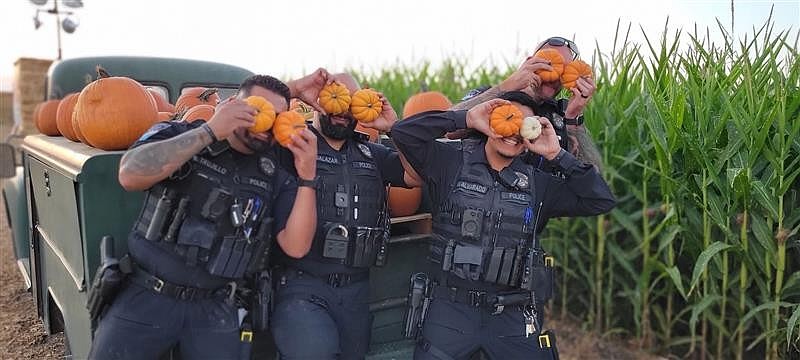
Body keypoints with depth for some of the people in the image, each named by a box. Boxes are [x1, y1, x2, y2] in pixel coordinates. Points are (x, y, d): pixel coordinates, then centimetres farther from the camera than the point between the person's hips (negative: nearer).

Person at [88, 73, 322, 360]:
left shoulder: (275, 175, 2)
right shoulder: (178, 135, -3)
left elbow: (296, 247, -7)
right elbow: (130, 175, -22)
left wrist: (307, 177, -16)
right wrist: (210, 131, -23)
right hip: (145, 296, -1)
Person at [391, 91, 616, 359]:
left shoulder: (538, 183, 6)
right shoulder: (450, 163, -1)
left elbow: (601, 201, 3)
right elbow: (403, 132, -12)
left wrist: (556, 154, -5)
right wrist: (466, 118, -15)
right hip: (452, 307, -2)